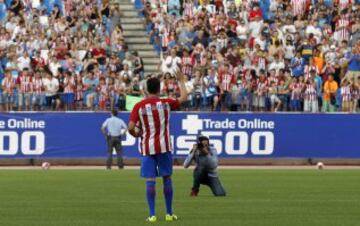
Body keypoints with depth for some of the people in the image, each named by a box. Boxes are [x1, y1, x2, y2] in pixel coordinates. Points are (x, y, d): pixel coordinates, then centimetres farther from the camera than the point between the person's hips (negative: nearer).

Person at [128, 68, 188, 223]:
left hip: (147, 148, 0)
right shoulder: (166, 103, -2)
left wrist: (136, 134, 14)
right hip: (164, 146, 0)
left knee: (150, 180, -1)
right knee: (167, 178, 10)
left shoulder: (139, 106, -4)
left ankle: (152, 214, -5)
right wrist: (181, 80, 24)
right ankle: (169, 213, 14)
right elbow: (184, 97, 12)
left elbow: (130, 128, -8)